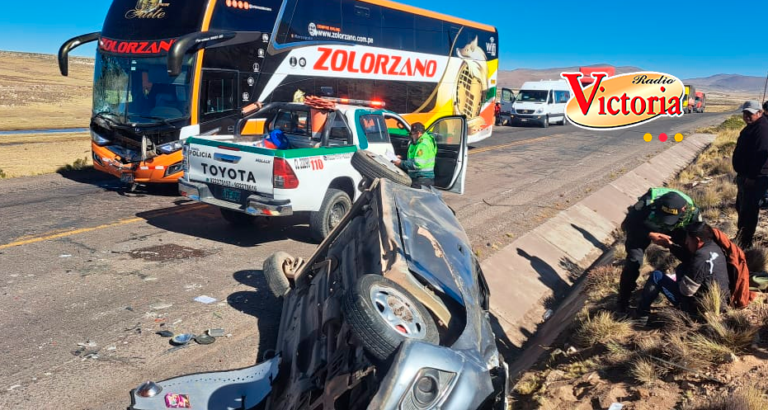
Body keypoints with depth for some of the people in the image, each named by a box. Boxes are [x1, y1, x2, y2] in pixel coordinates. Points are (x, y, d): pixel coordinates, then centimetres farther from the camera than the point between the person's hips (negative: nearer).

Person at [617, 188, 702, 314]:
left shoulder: (692, 211, -33)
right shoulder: (648, 202, -42)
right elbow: (629, 223, -30)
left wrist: (673, 241, -33)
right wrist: (650, 235, -44)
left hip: (670, 231, 3)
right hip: (642, 228, -3)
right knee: (634, 261, -18)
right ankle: (623, 300, 1)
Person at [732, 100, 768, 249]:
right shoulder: (751, 127, 15)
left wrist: (752, 176, -25)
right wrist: (741, 174, 22)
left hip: (755, 178, -11)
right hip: (746, 175, 11)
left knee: (748, 210, -5)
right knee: (741, 206, 21)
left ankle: (745, 242, 4)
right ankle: (741, 236, 36)